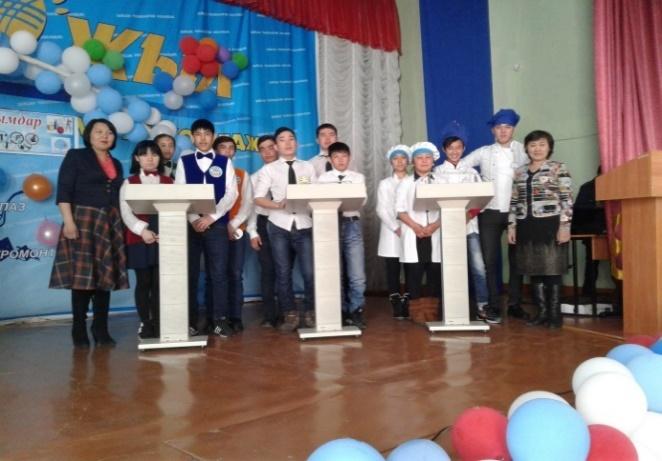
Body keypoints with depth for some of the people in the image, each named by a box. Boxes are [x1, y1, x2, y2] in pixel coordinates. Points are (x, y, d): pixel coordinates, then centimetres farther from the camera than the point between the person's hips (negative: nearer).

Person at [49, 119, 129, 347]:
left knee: (106, 275, 3)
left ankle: (101, 328, 9)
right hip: (83, 220, -5)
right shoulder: (76, 156, 3)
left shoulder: (116, 164, 19)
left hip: (109, 224, 5)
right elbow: (63, 190, -6)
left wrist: (120, 225, 11)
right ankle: (79, 329, 2)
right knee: (82, 275, -6)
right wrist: (68, 221, -17)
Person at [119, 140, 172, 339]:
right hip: (139, 238, -1)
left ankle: (157, 323, 8)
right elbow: (126, 213, -2)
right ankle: (145, 323, 11)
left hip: (164, 238, 1)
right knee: (143, 281, 2)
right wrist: (143, 230, -17)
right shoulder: (129, 183, 9)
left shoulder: (168, 182, 13)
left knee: (159, 281, 0)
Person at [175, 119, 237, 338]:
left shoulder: (224, 162, 8)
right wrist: (193, 219, -11)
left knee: (219, 273, -1)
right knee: (190, 274, 3)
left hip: (217, 224, -1)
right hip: (190, 224, 1)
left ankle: (220, 320, 5)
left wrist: (211, 217, -11)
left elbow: (231, 194, 0)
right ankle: (190, 321, 11)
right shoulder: (184, 161, 10)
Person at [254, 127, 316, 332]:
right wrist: (277, 205, -15)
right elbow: (258, 198, 0)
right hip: (279, 226, 0)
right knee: (283, 273, 4)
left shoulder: (308, 167, 13)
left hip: (304, 226, 1)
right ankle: (290, 315, 17)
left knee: (310, 273, -5)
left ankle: (309, 313, 13)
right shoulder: (269, 169, 6)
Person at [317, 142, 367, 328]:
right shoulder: (323, 178, 9)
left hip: (352, 225, 0)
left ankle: (355, 312, 10)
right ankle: (341, 312, 18)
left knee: (357, 274, -4)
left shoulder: (358, 177, 10)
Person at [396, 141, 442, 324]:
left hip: (435, 233, 1)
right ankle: (418, 311, 5)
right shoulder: (406, 182, 9)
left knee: (435, 273, 1)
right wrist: (415, 226, -14)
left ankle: (434, 310, 9)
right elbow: (400, 209, 0)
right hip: (412, 233, -1)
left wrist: (435, 225, -13)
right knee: (414, 273, -2)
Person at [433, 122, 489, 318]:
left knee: (478, 267, -7)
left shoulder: (471, 172, 13)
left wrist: (470, 214, -11)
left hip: (470, 225, 1)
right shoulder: (437, 172, 7)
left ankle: (482, 306, 1)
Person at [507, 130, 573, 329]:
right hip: (527, 227, 4)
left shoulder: (559, 168, 2)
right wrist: (511, 225, 8)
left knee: (552, 270, -2)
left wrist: (565, 225, -12)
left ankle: (554, 313, 7)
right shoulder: (520, 172, 15)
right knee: (534, 271, 6)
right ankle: (542, 312, 15)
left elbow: (567, 199, -4)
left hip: (550, 225, -4)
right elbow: (514, 202, 15)